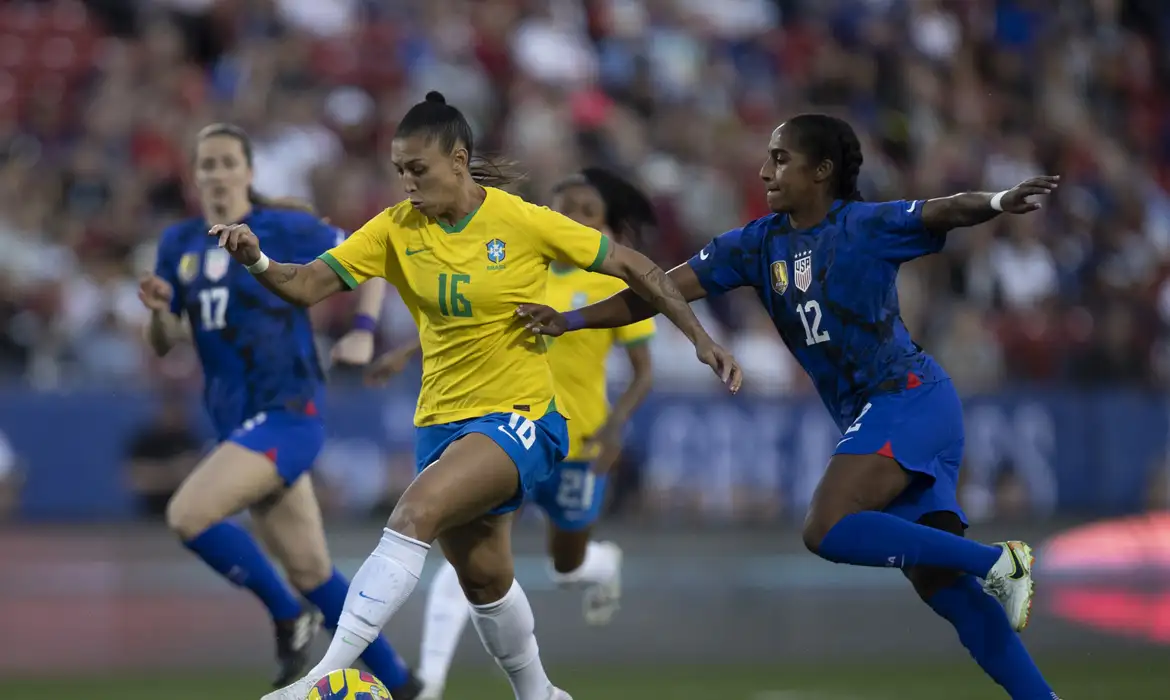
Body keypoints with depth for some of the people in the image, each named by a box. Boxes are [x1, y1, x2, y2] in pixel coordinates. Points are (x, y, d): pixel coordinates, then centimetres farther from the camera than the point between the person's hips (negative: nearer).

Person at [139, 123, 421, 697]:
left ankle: (287, 614, -5)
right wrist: (158, 309, -10)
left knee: (187, 515, -24)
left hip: (288, 413, -6)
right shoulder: (180, 244, 9)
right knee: (311, 572, 9)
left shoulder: (287, 230, -7)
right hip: (238, 424, 6)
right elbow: (163, 344, 11)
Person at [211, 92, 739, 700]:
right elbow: (307, 285, -8)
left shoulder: (523, 222, -12)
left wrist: (700, 337, -6)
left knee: (416, 513, -27)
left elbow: (631, 266, -3)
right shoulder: (396, 230, -2)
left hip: (519, 419, -6)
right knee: (483, 576, 14)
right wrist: (257, 263, -29)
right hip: (442, 420, 6)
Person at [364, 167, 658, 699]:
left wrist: (615, 425, -22)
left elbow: (644, 372, -7)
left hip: (576, 443, -1)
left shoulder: (618, 285, -9)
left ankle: (607, 564, 56)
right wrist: (406, 353, 6)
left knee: (567, 569, 17)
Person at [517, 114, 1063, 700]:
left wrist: (998, 204, -43)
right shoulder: (759, 244, 10)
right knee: (940, 585, 0)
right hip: (868, 417, 7)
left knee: (829, 530, -24)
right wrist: (570, 319, -3)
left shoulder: (867, 226, -7)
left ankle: (996, 562, -16)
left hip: (908, 396, -7)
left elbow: (947, 212, -20)